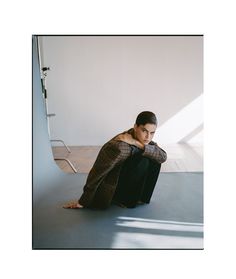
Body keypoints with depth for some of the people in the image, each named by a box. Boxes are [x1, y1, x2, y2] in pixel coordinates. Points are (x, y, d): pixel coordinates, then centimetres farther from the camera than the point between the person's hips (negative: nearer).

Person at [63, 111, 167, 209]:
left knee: (154, 160, -7)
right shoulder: (119, 146, -32)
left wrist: (138, 144, -31)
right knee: (142, 159, -26)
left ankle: (140, 197, 6)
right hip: (111, 191, -7)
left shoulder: (142, 139, -8)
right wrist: (82, 202, -19)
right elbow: (97, 172, -26)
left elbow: (163, 156, -18)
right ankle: (126, 200, -8)